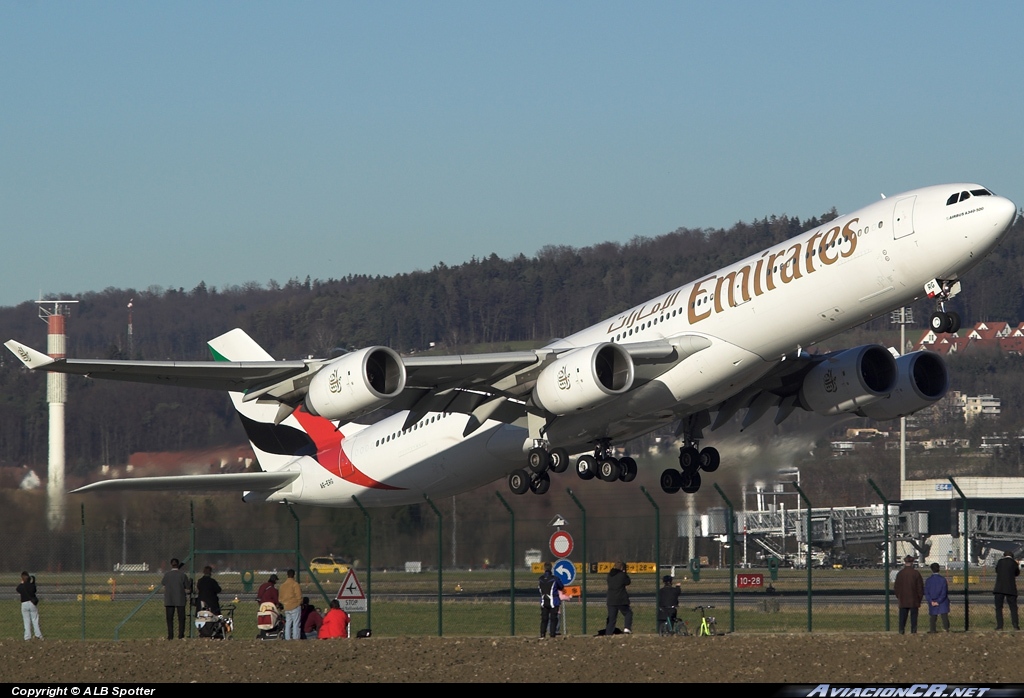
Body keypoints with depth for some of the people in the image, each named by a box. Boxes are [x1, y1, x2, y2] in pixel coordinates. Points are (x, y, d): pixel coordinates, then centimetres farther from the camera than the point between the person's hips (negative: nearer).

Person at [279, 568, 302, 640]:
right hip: (295, 607, -6)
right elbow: (299, 596, -11)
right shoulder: (295, 584, -11)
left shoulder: (283, 585, 10)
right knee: (296, 623, -4)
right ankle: (295, 637, -9)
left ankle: (287, 637, 9)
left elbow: (280, 597, 16)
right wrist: (300, 603, 4)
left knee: (288, 623, 11)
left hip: (286, 607, 6)